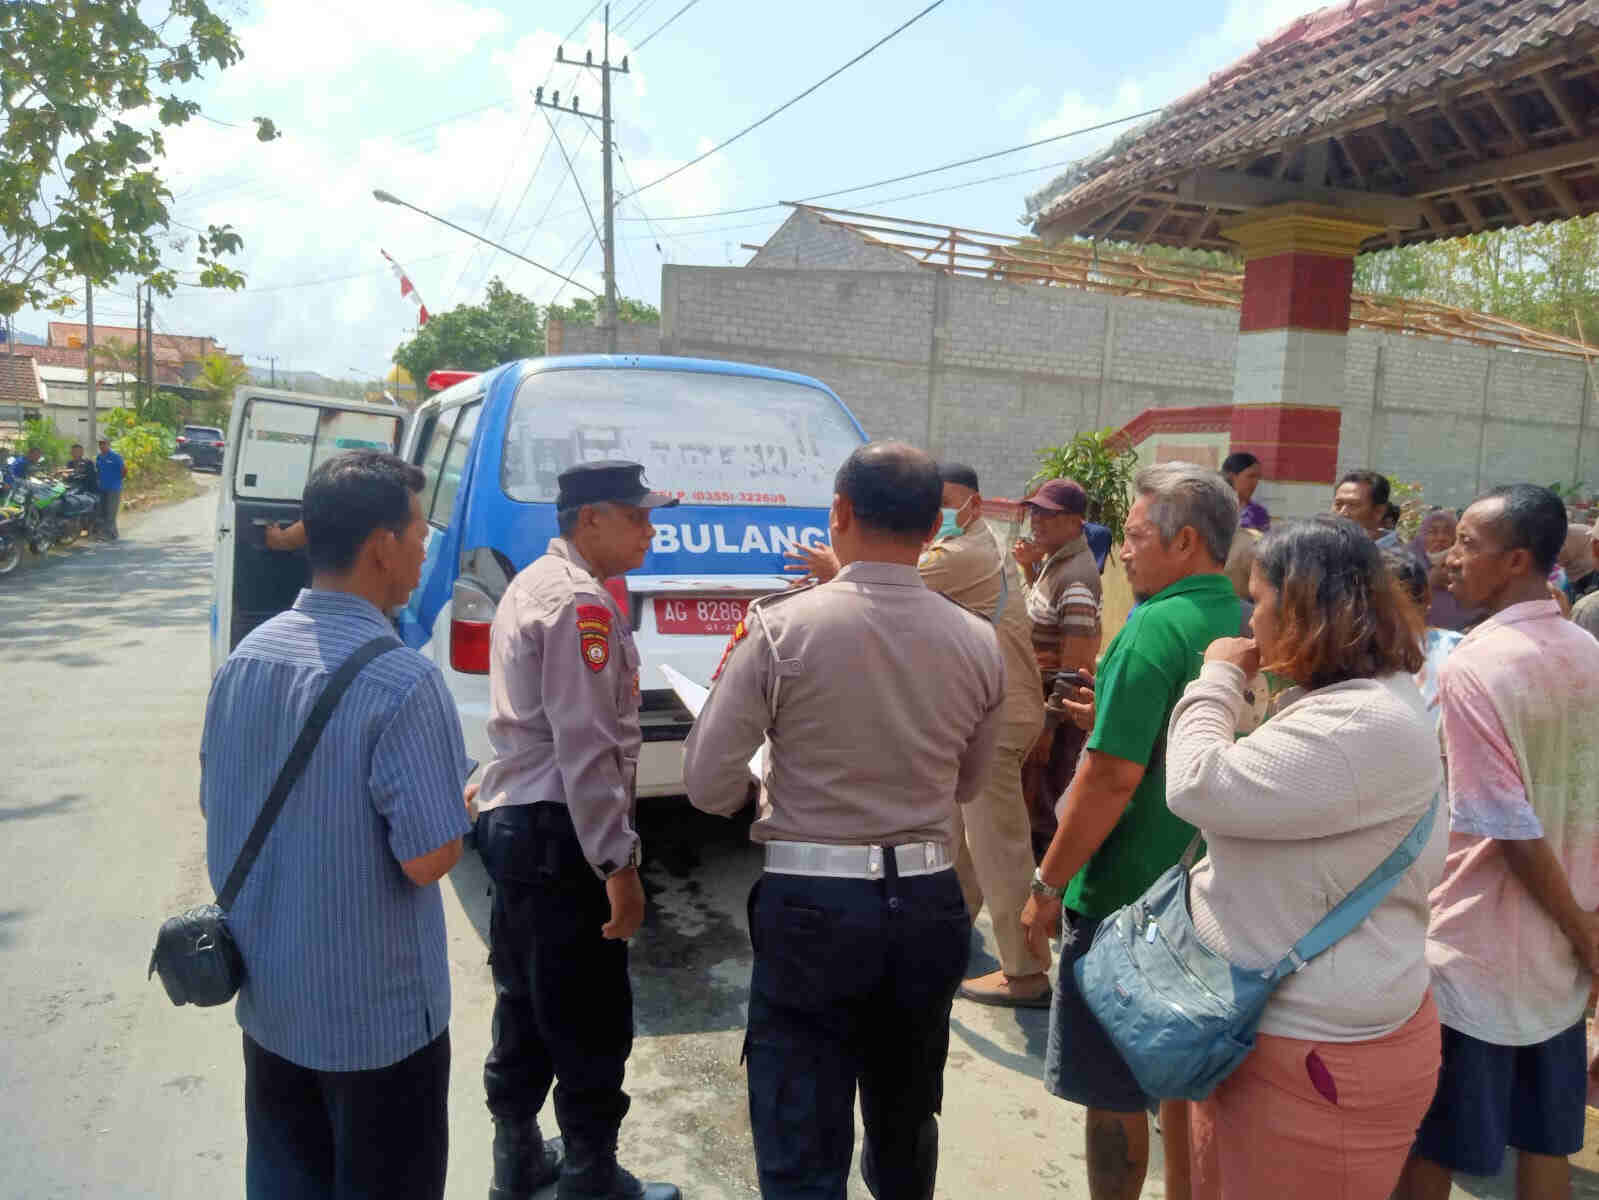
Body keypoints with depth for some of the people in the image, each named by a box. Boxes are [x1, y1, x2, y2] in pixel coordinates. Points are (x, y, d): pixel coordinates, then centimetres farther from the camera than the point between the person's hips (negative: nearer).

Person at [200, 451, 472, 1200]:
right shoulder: (403, 682, -26)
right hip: (376, 1009, -6)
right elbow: (429, 859, -24)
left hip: (265, 994, 7)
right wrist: (458, 802, -4)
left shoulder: (246, 655, -3)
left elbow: (217, 808, 7)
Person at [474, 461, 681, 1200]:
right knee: (592, 1021, 3)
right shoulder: (580, 602, -18)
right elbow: (586, 748, -24)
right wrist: (620, 864, -21)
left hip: (513, 818, 10)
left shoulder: (534, 583, 14)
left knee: (526, 1006, 20)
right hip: (558, 832, -10)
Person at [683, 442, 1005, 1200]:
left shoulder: (781, 628, -14)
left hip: (811, 906, -4)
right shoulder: (978, 643, -3)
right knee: (907, 1129, 25)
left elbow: (708, 787, -10)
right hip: (928, 905, 4)